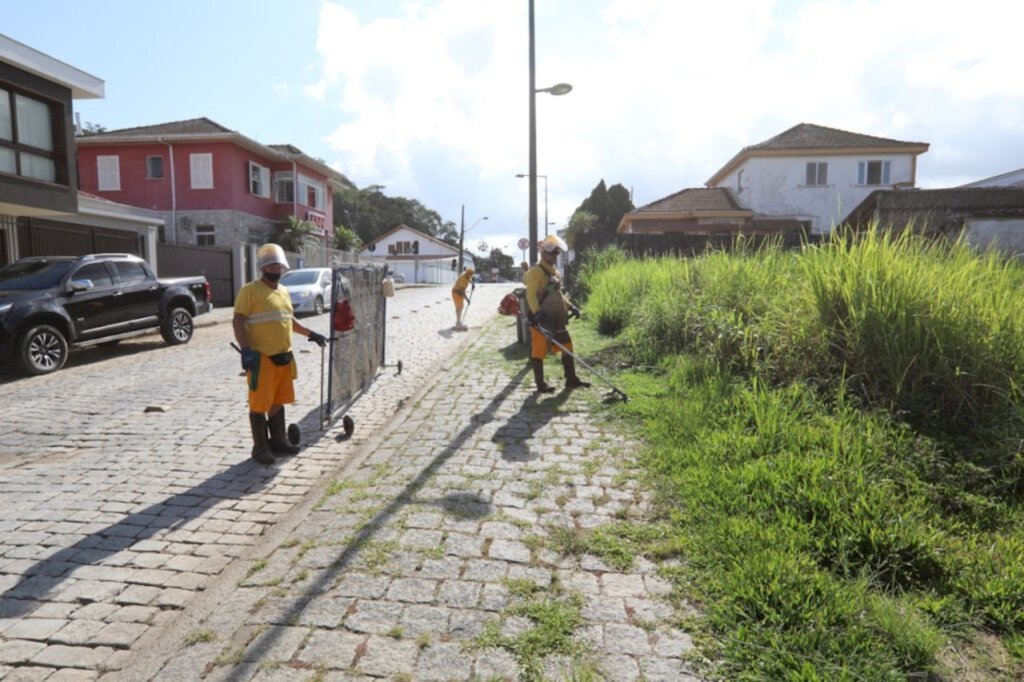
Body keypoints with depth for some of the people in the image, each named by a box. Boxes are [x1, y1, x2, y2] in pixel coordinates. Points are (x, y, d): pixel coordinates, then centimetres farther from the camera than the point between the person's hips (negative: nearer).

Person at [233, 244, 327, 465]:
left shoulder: (283, 291, 16)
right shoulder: (251, 290, -8)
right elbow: (238, 321, -12)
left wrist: (311, 333, 23)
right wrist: (245, 350, -21)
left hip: (283, 356, 8)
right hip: (261, 357, -7)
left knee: (278, 401, 15)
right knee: (260, 404, 1)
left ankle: (278, 441, 27)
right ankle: (260, 448, 10)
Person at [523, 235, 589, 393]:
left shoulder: (554, 271, 18)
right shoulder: (536, 271, -11)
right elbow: (530, 294, -20)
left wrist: (570, 306, 18)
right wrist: (537, 312, -32)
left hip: (556, 319, 9)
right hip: (541, 319, -9)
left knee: (568, 348, 10)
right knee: (539, 351, 0)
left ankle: (571, 379, 20)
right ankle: (540, 384, 8)